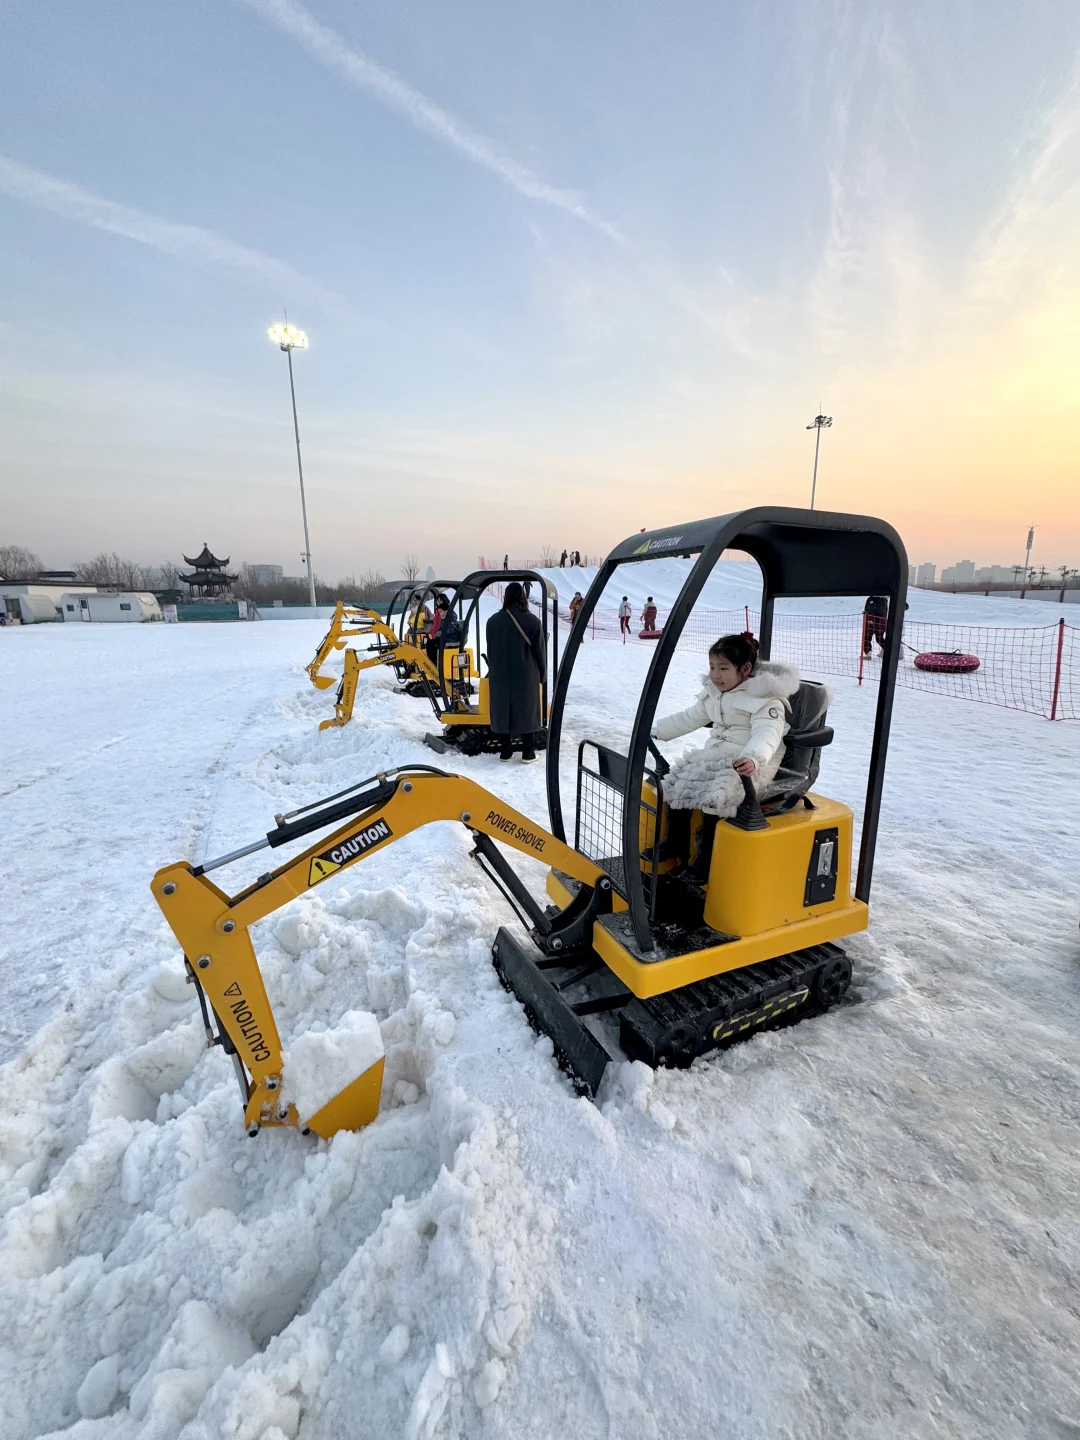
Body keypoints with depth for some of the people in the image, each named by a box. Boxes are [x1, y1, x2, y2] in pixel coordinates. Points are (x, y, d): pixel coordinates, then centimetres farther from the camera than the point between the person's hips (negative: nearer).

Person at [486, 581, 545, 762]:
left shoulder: (493, 620, 1)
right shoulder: (532, 620, -7)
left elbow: (490, 651, 6)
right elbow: (539, 651, -3)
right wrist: (541, 674, 9)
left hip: (500, 675, 2)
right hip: (526, 675, -2)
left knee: (503, 710, 9)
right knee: (527, 711, 6)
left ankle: (505, 751, 13)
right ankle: (528, 753, 8)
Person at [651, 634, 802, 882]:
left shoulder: (765, 698, -14)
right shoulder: (713, 693, 12)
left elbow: (767, 733, -30)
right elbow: (690, 718, 23)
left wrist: (753, 758, -51)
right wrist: (657, 730, 19)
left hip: (749, 764, -8)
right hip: (715, 754, 8)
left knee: (715, 795, -30)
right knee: (676, 782, -6)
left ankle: (707, 857, -13)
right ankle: (676, 842, 11)